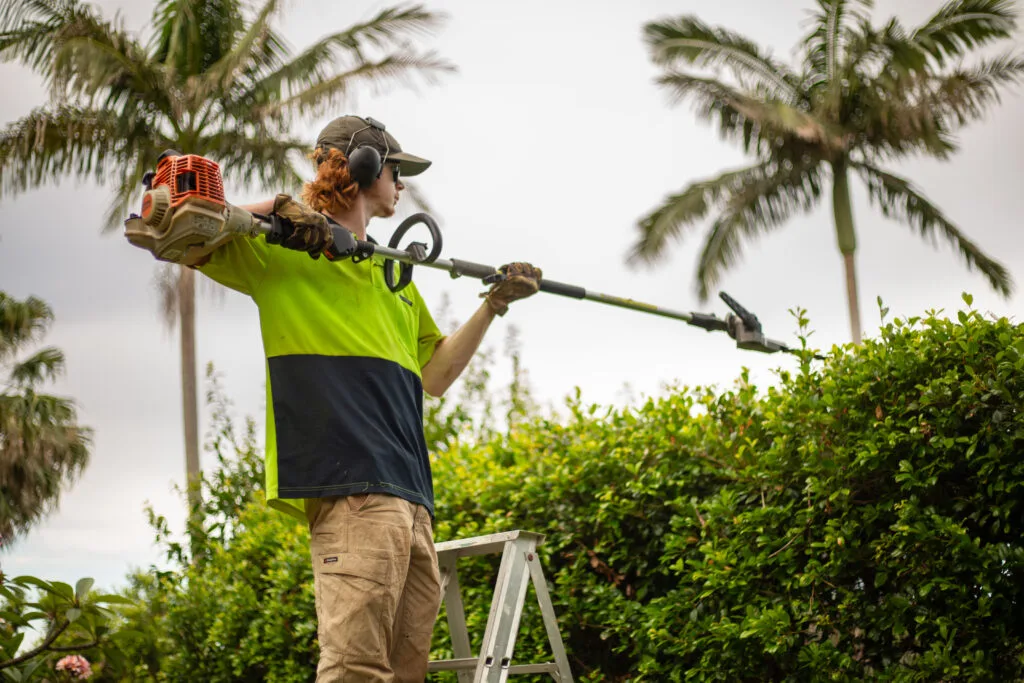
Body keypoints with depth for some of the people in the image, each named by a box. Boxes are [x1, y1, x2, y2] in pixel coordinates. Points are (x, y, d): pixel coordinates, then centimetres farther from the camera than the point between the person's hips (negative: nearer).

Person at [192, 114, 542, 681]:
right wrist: (273, 208, -8)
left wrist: (494, 305, 27)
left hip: (408, 494, 8)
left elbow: (433, 377, 32)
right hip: (350, 488, -8)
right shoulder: (282, 250, 6)